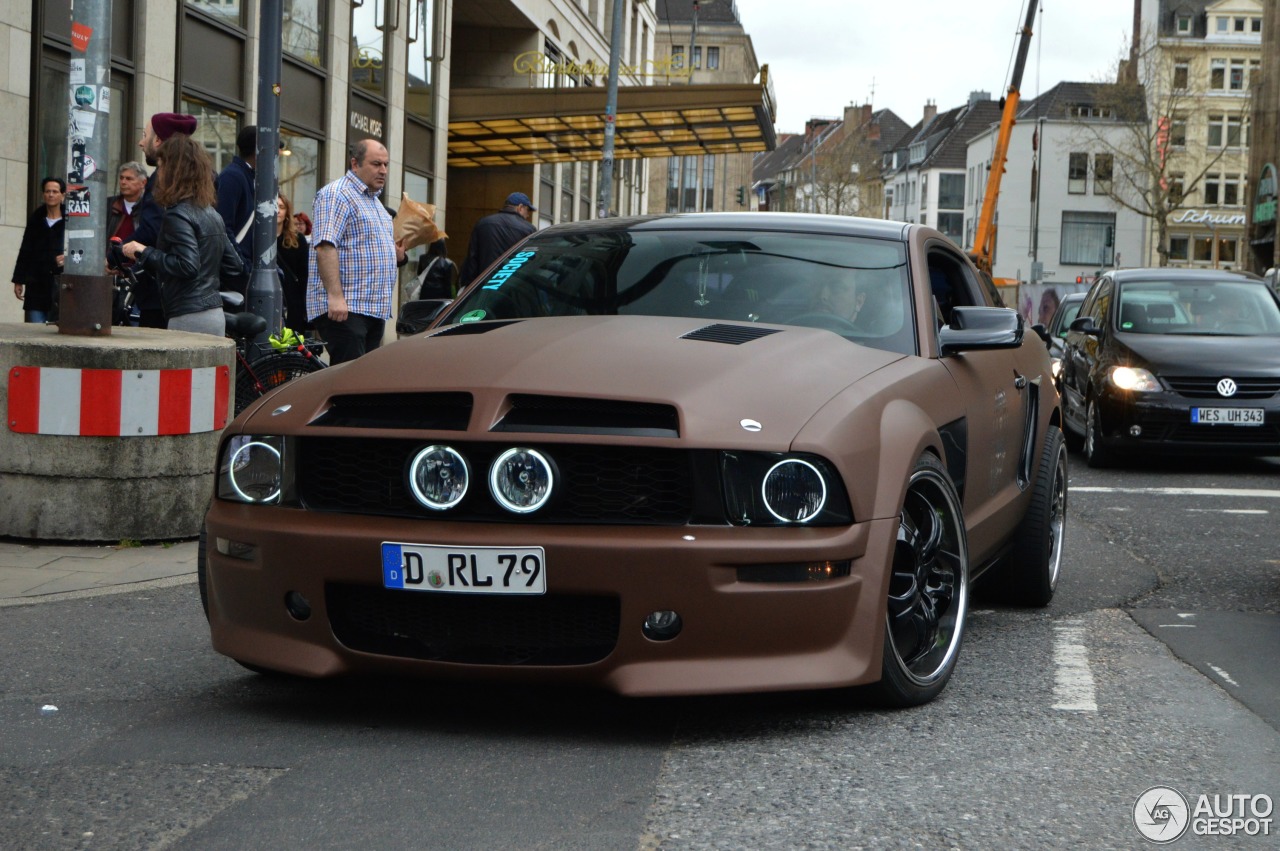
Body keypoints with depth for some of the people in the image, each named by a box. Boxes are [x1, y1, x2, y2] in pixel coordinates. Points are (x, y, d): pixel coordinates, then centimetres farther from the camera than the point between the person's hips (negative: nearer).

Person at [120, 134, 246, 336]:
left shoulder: (178, 215, -12)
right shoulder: (211, 212, 15)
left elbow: (187, 265, -22)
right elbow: (234, 266, 18)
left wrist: (144, 253, -14)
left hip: (190, 318, -9)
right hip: (216, 315, 9)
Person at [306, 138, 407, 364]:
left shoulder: (375, 201, 23)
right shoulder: (337, 195, -8)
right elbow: (325, 246, -20)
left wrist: (396, 256, 11)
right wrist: (335, 296, -28)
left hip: (376, 309, 10)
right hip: (344, 309, -10)